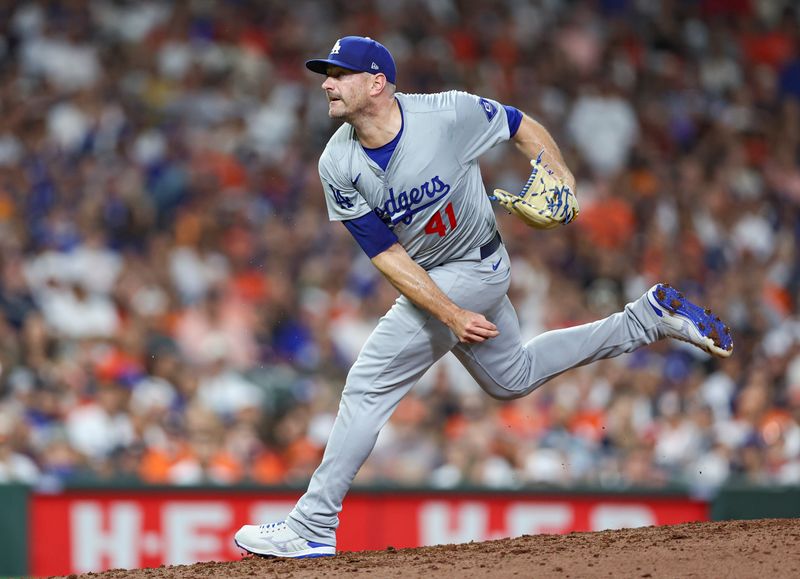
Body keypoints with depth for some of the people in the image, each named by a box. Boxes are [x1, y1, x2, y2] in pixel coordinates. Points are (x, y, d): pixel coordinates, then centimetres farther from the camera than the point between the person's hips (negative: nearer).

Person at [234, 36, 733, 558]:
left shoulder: (448, 113, -24)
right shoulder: (338, 166, -13)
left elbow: (521, 125, -6)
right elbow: (387, 255, -12)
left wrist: (562, 179, -23)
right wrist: (451, 316, -22)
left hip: (472, 269, -6)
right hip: (428, 282, 6)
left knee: (368, 388, -11)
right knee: (513, 379, 23)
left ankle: (312, 528, -4)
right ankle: (652, 316, 33)